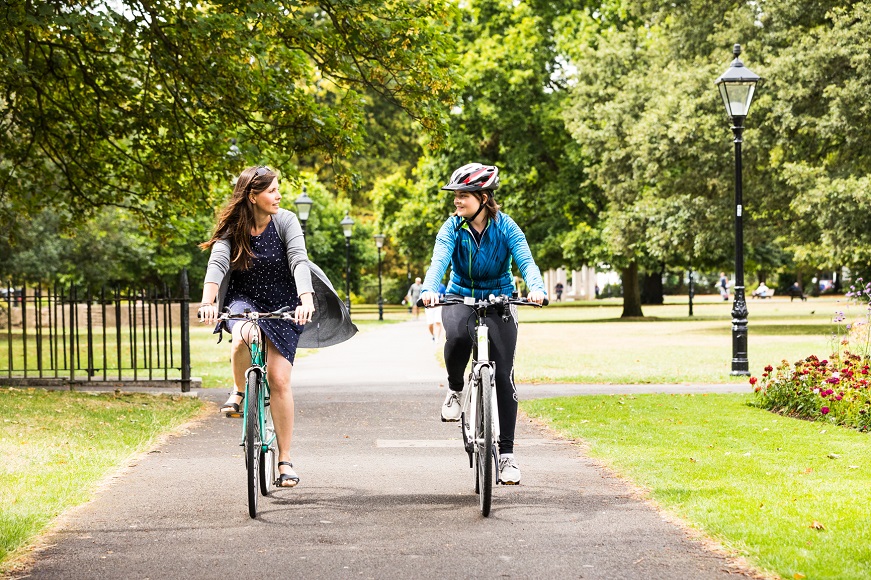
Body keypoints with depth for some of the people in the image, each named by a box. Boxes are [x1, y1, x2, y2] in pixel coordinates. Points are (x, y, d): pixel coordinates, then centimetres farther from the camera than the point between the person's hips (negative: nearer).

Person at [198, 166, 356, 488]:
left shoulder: (285, 221, -12)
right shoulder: (232, 229, -10)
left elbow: (299, 261, -24)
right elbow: (217, 263, -25)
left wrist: (306, 300, -41)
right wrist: (208, 302, -42)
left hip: (283, 306, 0)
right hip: (244, 301, 0)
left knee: (279, 380, -9)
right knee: (244, 337, -36)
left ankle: (285, 460, 2)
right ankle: (239, 392, -4)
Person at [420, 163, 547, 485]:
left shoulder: (505, 227, -11)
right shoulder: (452, 228, -10)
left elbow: (525, 260, -24)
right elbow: (439, 260, -25)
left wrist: (536, 288, -45)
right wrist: (429, 289, -47)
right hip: (460, 298, 0)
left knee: (503, 375, -8)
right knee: (457, 336, -36)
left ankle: (506, 453, 1)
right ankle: (454, 390, -6)